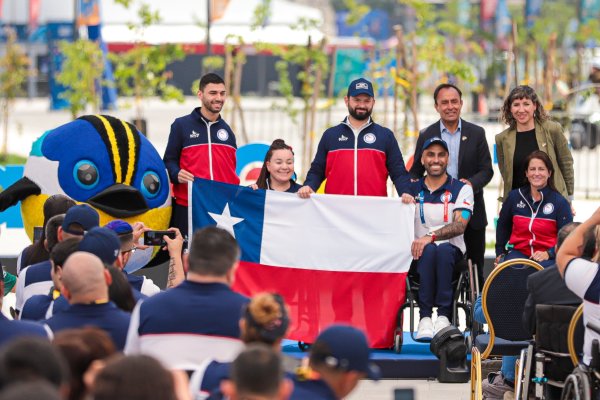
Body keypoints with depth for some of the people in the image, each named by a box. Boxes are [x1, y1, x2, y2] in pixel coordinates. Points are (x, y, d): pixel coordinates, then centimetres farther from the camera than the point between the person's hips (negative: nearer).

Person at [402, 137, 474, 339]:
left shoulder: (461, 189, 5)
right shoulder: (412, 190, 14)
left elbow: (460, 225, -11)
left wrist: (431, 236, -25)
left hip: (451, 249, -1)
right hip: (420, 254, 1)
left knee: (443, 250, -37)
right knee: (429, 251, -36)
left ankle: (444, 316, -38)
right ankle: (425, 317, -41)